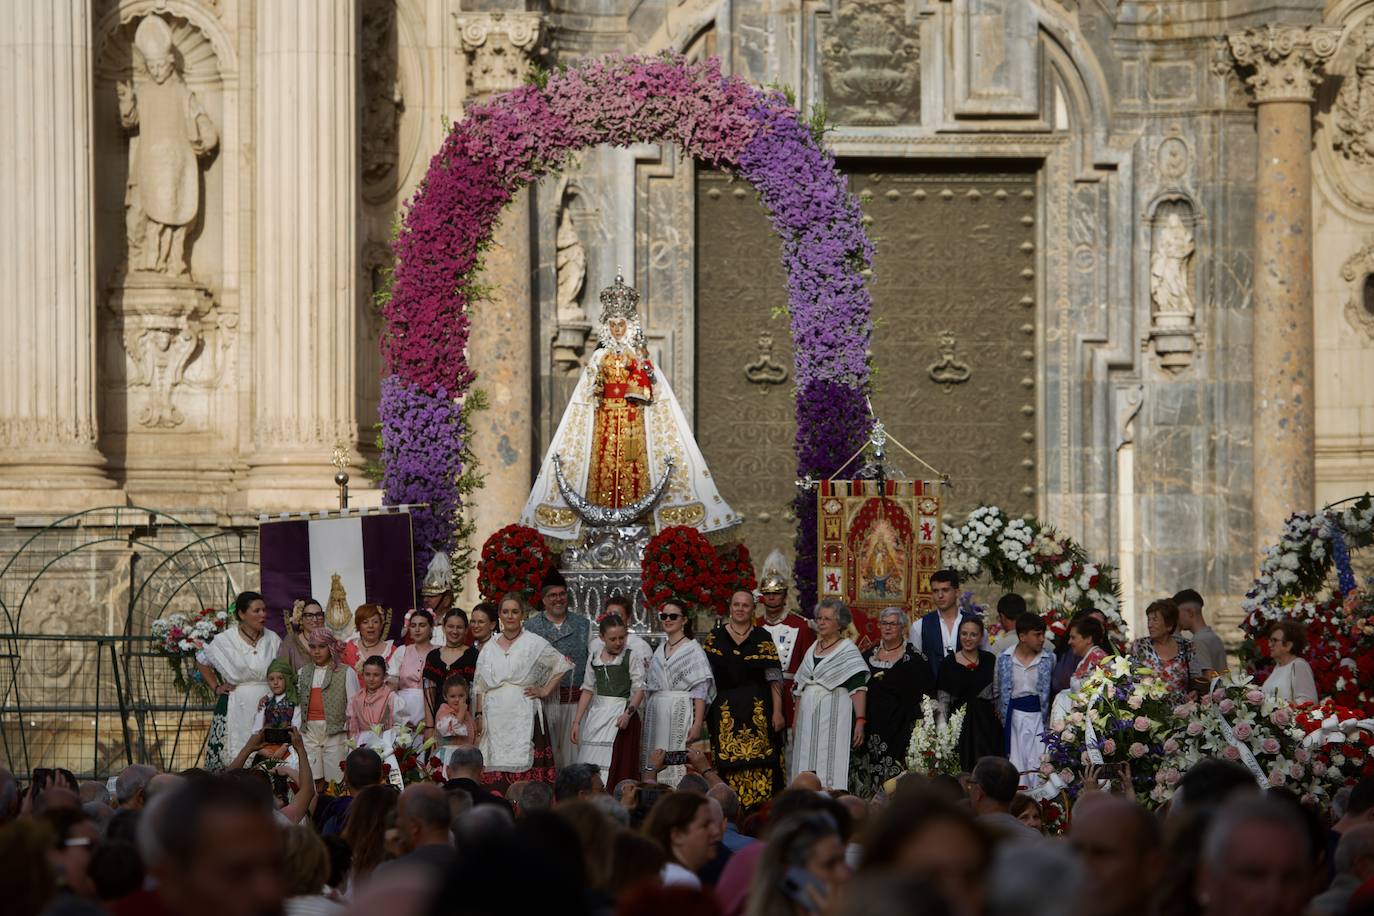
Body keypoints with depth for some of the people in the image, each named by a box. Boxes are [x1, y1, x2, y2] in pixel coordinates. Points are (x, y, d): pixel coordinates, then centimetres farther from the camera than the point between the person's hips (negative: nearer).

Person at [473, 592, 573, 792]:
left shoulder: (534, 643, 3)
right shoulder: (490, 648, 15)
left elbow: (563, 665, 6)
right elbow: (480, 686, 15)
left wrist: (545, 690, 1)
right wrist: (479, 714, 7)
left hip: (524, 716, -3)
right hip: (495, 719, 3)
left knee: (524, 770, -10)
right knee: (495, 776, -3)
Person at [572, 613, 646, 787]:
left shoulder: (630, 657, -2)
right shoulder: (595, 658, 10)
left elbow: (639, 689, -5)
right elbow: (588, 690, 14)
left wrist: (629, 713, -20)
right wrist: (577, 721, 10)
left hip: (621, 715, -4)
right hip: (597, 713, 4)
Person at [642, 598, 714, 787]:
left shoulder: (693, 649, -2)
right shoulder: (659, 650, 17)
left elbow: (700, 689, -8)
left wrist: (698, 723, -16)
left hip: (681, 714, -6)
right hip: (656, 714, 6)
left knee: (680, 768, -12)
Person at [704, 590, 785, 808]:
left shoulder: (762, 638, 4)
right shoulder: (715, 637, 8)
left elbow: (774, 678, 1)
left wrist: (777, 711, -7)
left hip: (757, 710, -1)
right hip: (724, 710, 1)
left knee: (758, 764, -8)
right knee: (728, 763, -2)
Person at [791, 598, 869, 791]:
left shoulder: (848, 650, -2)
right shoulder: (812, 650, 17)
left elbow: (858, 688, -10)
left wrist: (860, 721, -19)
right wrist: (795, 722, 15)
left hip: (834, 718, -6)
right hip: (808, 719, 6)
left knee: (830, 774, -11)